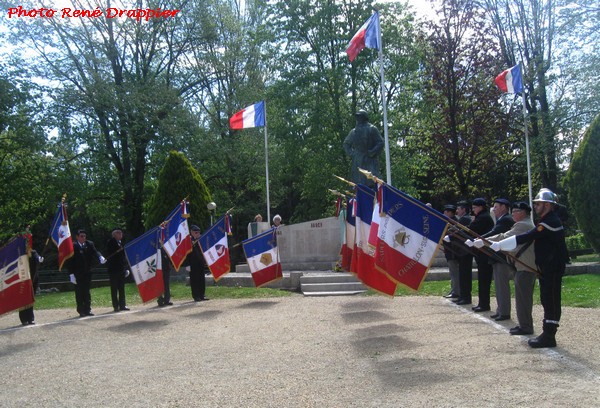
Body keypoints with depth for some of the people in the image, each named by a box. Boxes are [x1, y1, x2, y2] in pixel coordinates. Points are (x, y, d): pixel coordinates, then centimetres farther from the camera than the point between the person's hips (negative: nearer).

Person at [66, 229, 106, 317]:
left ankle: (87, 310, 15)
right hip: (77, 274, -3)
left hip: (87, 273, 3)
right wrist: (71, 274, -15)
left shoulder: (90, 244, 5)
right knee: (79, 293, 2)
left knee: (86, 292, 9)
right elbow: (69, 261, -8)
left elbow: (95, 252, -10)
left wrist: (100, 257, -33)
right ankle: (81, 311, 10)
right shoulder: (72, 246, -7)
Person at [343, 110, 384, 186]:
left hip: (370, 160, -4)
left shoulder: (372, 129, 2)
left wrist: (372, 153, -12)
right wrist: (351, 153, 12)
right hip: (357, 161, 4)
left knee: (372, 179, -17)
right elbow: (346, 144, 28)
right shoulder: (353, 132, 15)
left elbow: (380, 143, -2)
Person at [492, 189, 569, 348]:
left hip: (552, 268, -10)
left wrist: (499, 245, -26)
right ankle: (548, 333, 20)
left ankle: (549, 336, -2)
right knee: (547, 300, 13)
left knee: (551, 301, -6)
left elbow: (525, 237, -26)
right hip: (548, 267, 10)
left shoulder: (549, 222, -20)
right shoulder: (550, 219, 13)